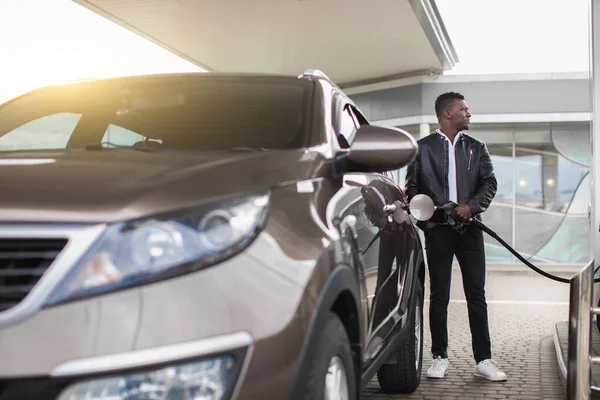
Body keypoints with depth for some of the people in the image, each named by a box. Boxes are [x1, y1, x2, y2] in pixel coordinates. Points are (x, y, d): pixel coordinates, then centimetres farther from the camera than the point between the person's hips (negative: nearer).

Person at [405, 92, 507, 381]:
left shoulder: (476, 148, 14)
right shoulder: (423, 148, 7)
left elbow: (490, 183, 6)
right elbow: (412, 188, 5)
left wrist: (471, 207, -11)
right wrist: (424, 221, -6)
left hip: (469, 228, 2)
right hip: (437, 230, -2)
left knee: (477, 295, 1)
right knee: (439, 295, 3)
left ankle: (483, 359, 5)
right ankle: (440, 357, 12)